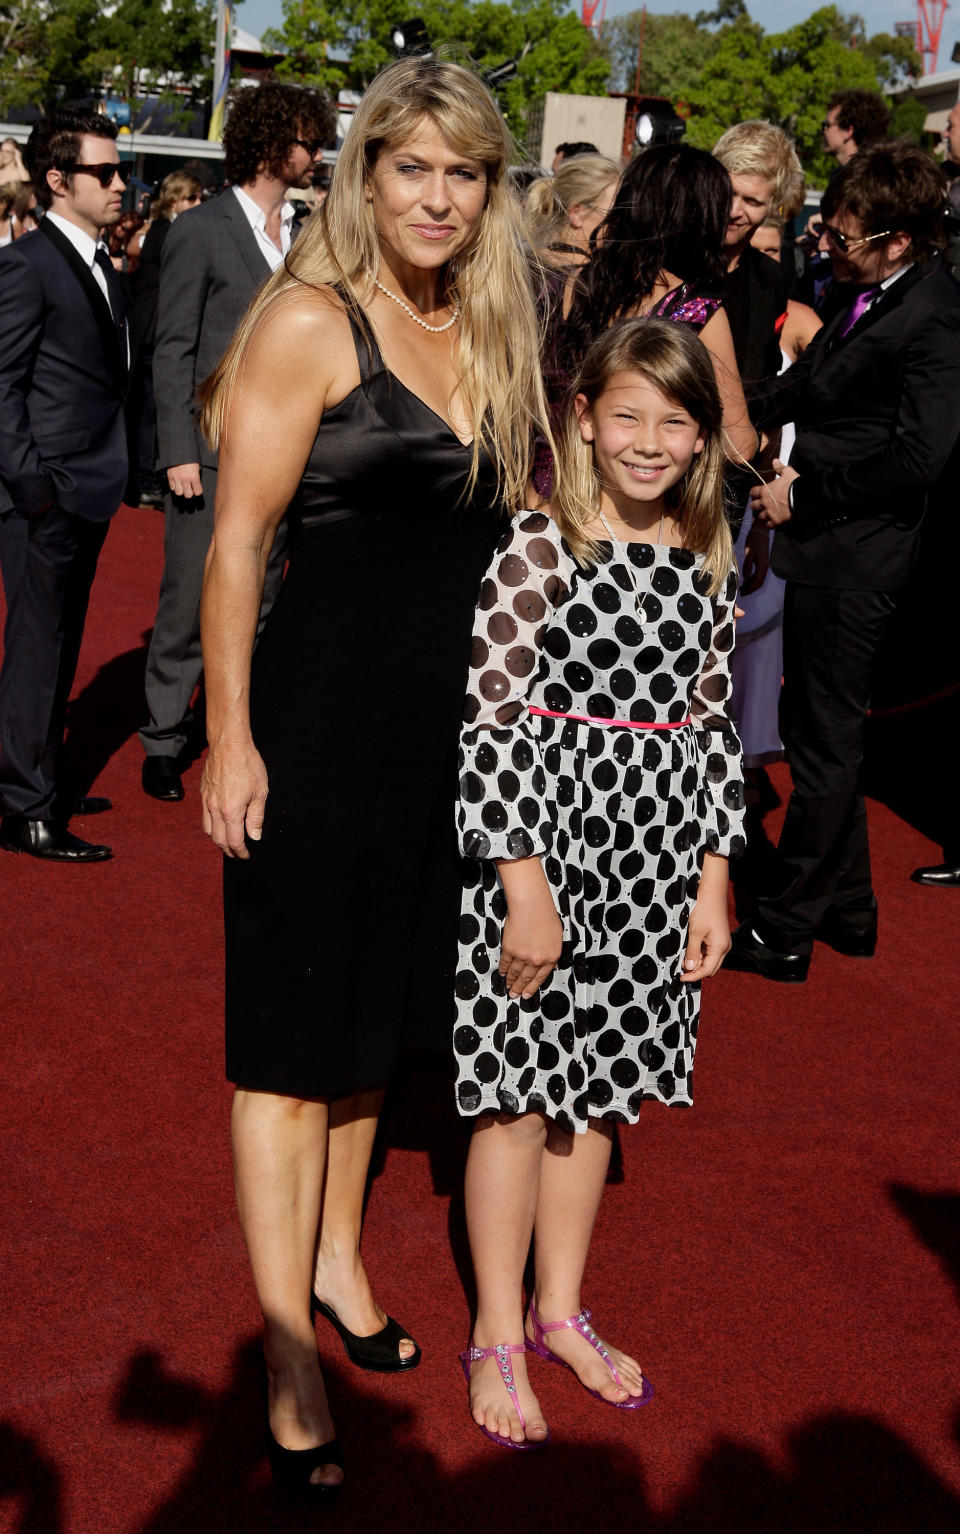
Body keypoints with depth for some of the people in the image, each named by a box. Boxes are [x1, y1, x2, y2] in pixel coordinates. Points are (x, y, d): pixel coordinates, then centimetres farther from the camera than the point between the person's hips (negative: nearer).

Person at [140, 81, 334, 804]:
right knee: (190, 602, -1)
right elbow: (173, 350, -5)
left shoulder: (303, 236, 12)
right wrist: (178, 451, -12)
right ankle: (164, 738, 10)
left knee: (259, 605, 10)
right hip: (212, 450, -5)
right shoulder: (200, 230, -3)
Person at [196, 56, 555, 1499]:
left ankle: (338, 1257, 39)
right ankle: (290, 1355, 14)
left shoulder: (490, 330, 9)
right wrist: (230, 736, -15)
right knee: (294, 1032, 2)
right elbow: (237, 540, -12)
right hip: (323, 709, -7)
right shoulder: (312, 318, -11)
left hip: (447, 715, 7)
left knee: (379, 1003, 19)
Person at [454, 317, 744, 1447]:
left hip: (656, 856, 5)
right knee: (521, 1090, 4)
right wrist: (524, 885, -16)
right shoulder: (538, 547, -11)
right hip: (544, 841, -5)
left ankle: (559, 1309, 32)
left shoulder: (708, 565, 5)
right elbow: (494, 721, -13)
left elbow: (710, 727, 9)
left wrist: (712, 884, 7)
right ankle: (497, 1335, 21)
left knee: (599, 1085, 15)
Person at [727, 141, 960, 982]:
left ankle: (784, 932, 14)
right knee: (814, 722, 18)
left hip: (854, 557, -9)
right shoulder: (870, 297, 8)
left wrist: (803, 493, -17)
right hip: (826, 546, 9)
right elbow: (810, 385, 19)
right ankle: (848, 910, 32)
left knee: (825, 741, 2)